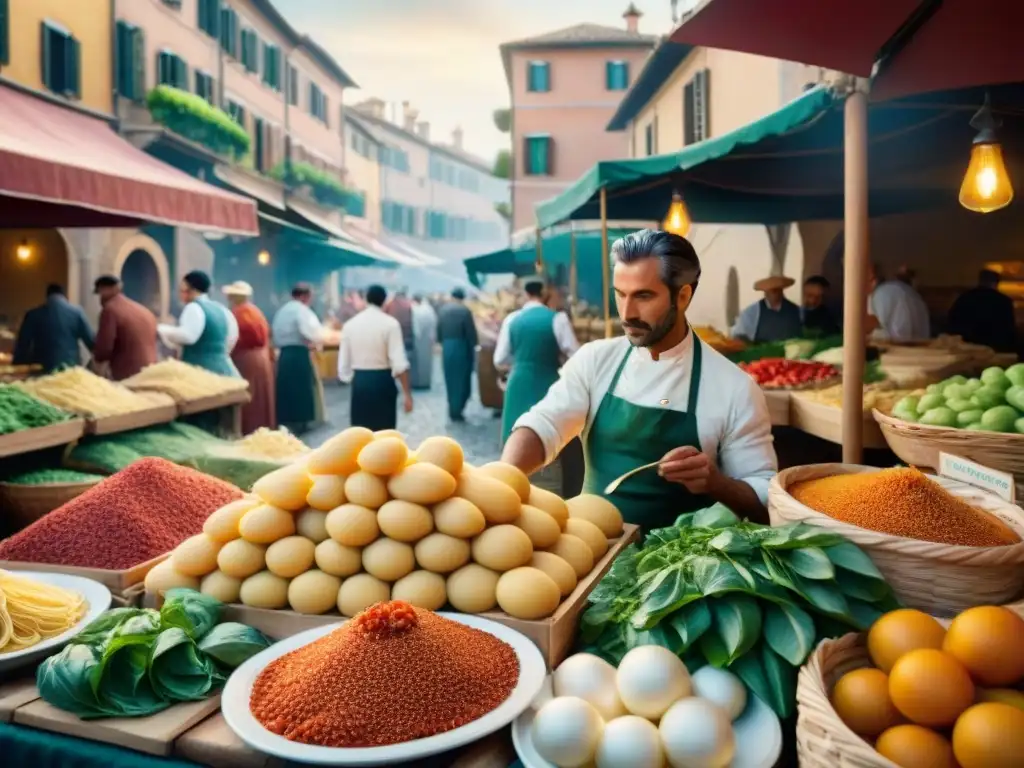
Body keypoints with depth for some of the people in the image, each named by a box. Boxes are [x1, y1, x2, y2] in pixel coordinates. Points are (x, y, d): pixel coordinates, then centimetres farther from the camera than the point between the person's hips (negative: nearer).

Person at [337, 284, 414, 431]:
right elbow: (399, 363, -14)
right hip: (382, 381, -3)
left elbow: (343, 364, 5)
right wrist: (407, 393, -10)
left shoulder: (350, 324, 5)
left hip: (359, 381, 4)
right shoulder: (390, 323, -7)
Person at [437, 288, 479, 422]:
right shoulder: (465, 311, -11)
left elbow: (439, 330, 7)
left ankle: (453, 409, 21)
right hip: (462, 348, -4)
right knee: (462, 380, 4)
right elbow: (471, 332, -10)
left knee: (450, 380, 15)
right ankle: (456, 411, 4)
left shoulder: (443, 310, 4)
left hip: (447, 348, 5)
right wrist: (473, 348, 2)